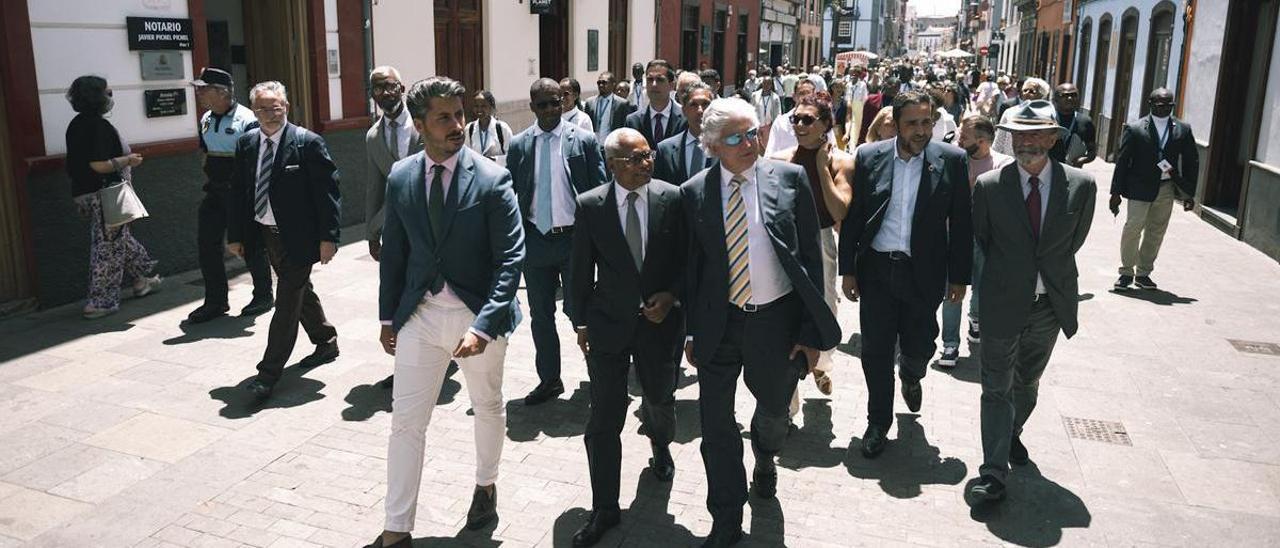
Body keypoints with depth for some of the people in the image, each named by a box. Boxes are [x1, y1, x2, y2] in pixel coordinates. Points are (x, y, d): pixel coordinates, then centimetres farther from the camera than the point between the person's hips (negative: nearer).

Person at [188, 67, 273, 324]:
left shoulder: (246, 120, -15)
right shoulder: (206, 119, 8)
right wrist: (210, 171, 13)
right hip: (215, 191, 7)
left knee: (251, 245, 4)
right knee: (207, 244, 5)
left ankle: (263, 296, 21)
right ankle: (215, 301, 16)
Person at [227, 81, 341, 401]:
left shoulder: (308, 143, -13)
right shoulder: (246, 144, 5)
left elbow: (328, 191, -14)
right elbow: (239, 192, 10)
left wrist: (328, 237, -18)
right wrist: (235, 234, 8)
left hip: (297, 236, -7)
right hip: (266, 233, 7)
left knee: (287, 302, -3)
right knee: (300, 292, 21)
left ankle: (269, 373, 4)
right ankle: (326, 344, 40)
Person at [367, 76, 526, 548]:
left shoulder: (492, 179, -13)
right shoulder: (400, 178, -2)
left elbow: (510, 259, -16)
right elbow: (394, 252, 8)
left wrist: (484, 326, -24)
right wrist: (388, 316, 10)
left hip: (479, 314, -2)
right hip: (420, 313, 2)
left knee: (488, 408, 19)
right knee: (406, 422, 4)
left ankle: (486, 486, 45)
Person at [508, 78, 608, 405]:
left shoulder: (584, 140, -2)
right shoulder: (518, 145, 5)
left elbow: (600, 191, -1)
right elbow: (511, 195, 8)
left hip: (575, 239, -3)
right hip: (535, 240, 3)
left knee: (578, 310, 2)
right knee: (541, 315, 11)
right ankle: (549, 380, 27)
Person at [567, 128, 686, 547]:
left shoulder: (672, 198, -7)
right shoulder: (590, 205, -7)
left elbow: (687, 257, 2)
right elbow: (582, 269, 1)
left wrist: (672, 294, -12)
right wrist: (582, 321, 4)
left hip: (660, 319, 1)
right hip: (608, 323, -1)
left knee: (660, 398, 21)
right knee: (604, 419, 2)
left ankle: (660, 445, 57)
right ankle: (604, 509, 17)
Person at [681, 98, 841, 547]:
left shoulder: (790, 179, -5)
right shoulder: (694, 193, -3)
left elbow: (811, 256, -3)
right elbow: (690, 264, 4)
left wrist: (812, 331, -5)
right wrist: (692, 330, 5)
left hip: (777, 319, 0)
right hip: (719, 323, 0)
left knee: (773, 409, 21)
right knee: (716, 426, 6)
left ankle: (764, 460, 57)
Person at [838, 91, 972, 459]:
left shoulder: (952, 160, -4)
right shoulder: (869, 157, -2)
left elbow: (960, 223, 0)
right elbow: (852, 217, 2)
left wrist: (959, 276, 0)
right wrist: (848, 269, 1)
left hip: (924, 273, 0)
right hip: (876, 269, 0)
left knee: (919, 347, 10)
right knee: (876, 352, 6)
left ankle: (911, 377, 48)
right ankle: (878, 422, 25)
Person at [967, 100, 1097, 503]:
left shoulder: (1081, 186, -7)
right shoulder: (989, 186, -10)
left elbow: (1074, 241, 6)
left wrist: (1051, 271, 10)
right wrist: (1007, 271, 8)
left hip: (1050, 304, 2)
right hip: (1003, 303, -2)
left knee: (1028, 383, 21)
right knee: (997, 389, 1)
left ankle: (1012, 434, 47)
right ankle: (993, 473, 6)